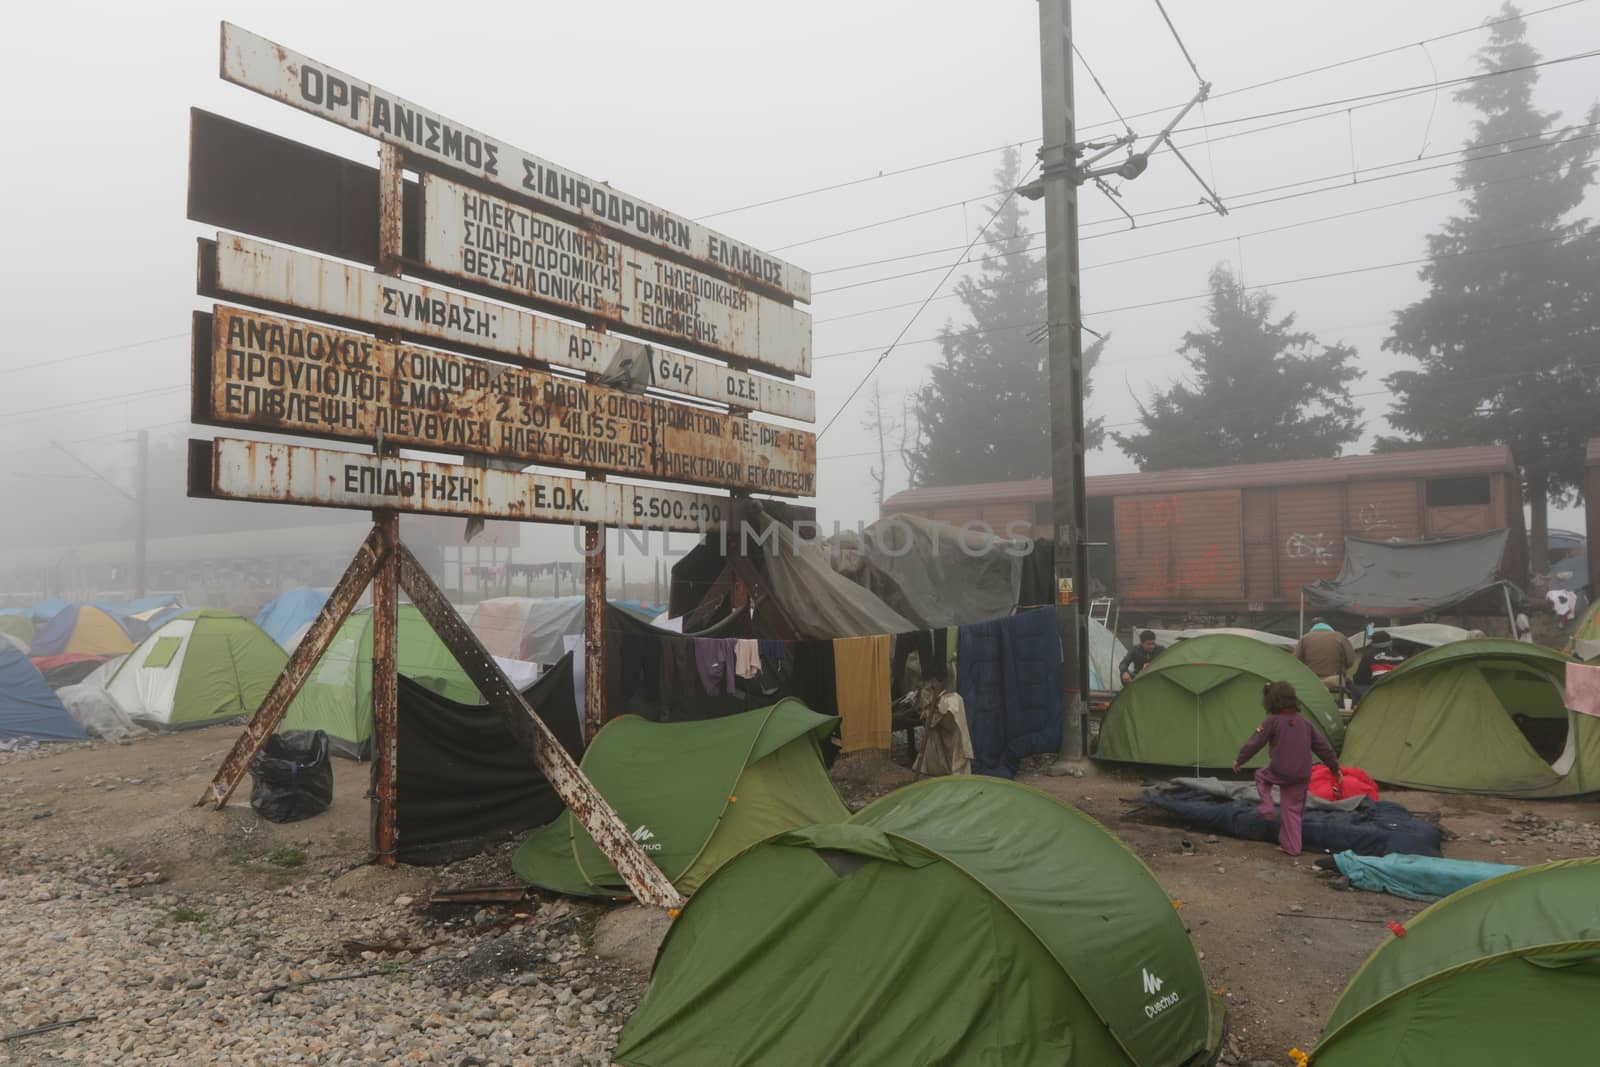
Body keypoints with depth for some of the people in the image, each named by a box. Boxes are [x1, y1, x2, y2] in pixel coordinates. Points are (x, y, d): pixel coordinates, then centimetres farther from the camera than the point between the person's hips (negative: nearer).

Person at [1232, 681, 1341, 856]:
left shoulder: (1273, 722, -7)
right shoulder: (1305, 724, 10)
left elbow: (1255, 742, -6)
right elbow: (1323, 746, 15)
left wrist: (1239, 760, 6)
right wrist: (1334, 767, 26)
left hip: (1279, 772, -5)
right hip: (1301, 776, 5)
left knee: (1261, 776, 28)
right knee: (1292, 809, 14)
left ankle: (1267, 809, 13)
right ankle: (1291, 846, 14)